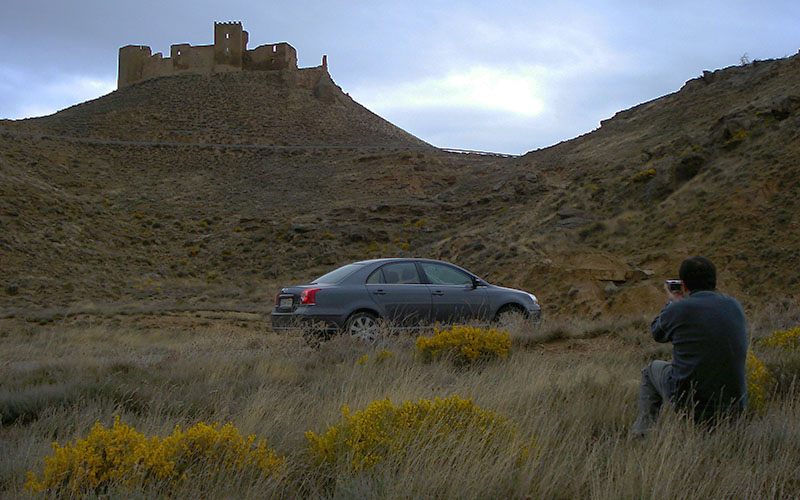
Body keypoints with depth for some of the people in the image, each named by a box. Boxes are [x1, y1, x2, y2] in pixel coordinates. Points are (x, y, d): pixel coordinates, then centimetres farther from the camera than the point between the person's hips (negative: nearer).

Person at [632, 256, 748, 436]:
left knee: (652, 369, 26)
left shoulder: (678, 310, -12)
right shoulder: (735, 306, 1)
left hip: (689, 401, -4)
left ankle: (643, 432, 29)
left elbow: (657, 332, 10)